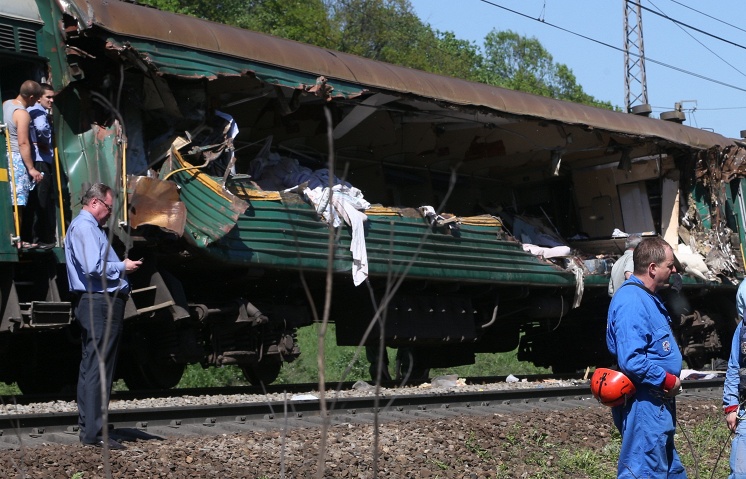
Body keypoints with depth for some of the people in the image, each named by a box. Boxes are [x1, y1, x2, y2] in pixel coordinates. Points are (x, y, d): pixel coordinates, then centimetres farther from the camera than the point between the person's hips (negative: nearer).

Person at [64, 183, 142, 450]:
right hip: (99, 304, -11)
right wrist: (123, 267, -10)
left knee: (91, 367, 13)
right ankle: (94, 433, -11)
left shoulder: (91, 227, 22)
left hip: (99, 304, 11)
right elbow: (93, 267, -22)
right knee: (98, 368, -11)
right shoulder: (84, 227, -12)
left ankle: (88, 427, 19)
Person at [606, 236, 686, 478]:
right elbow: (631, 361, -29)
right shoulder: (632, 302, -21)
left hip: (658, 403, 11)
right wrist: (668, 380, -18)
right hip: (644, 403, -11)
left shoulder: (646, 297, 13)